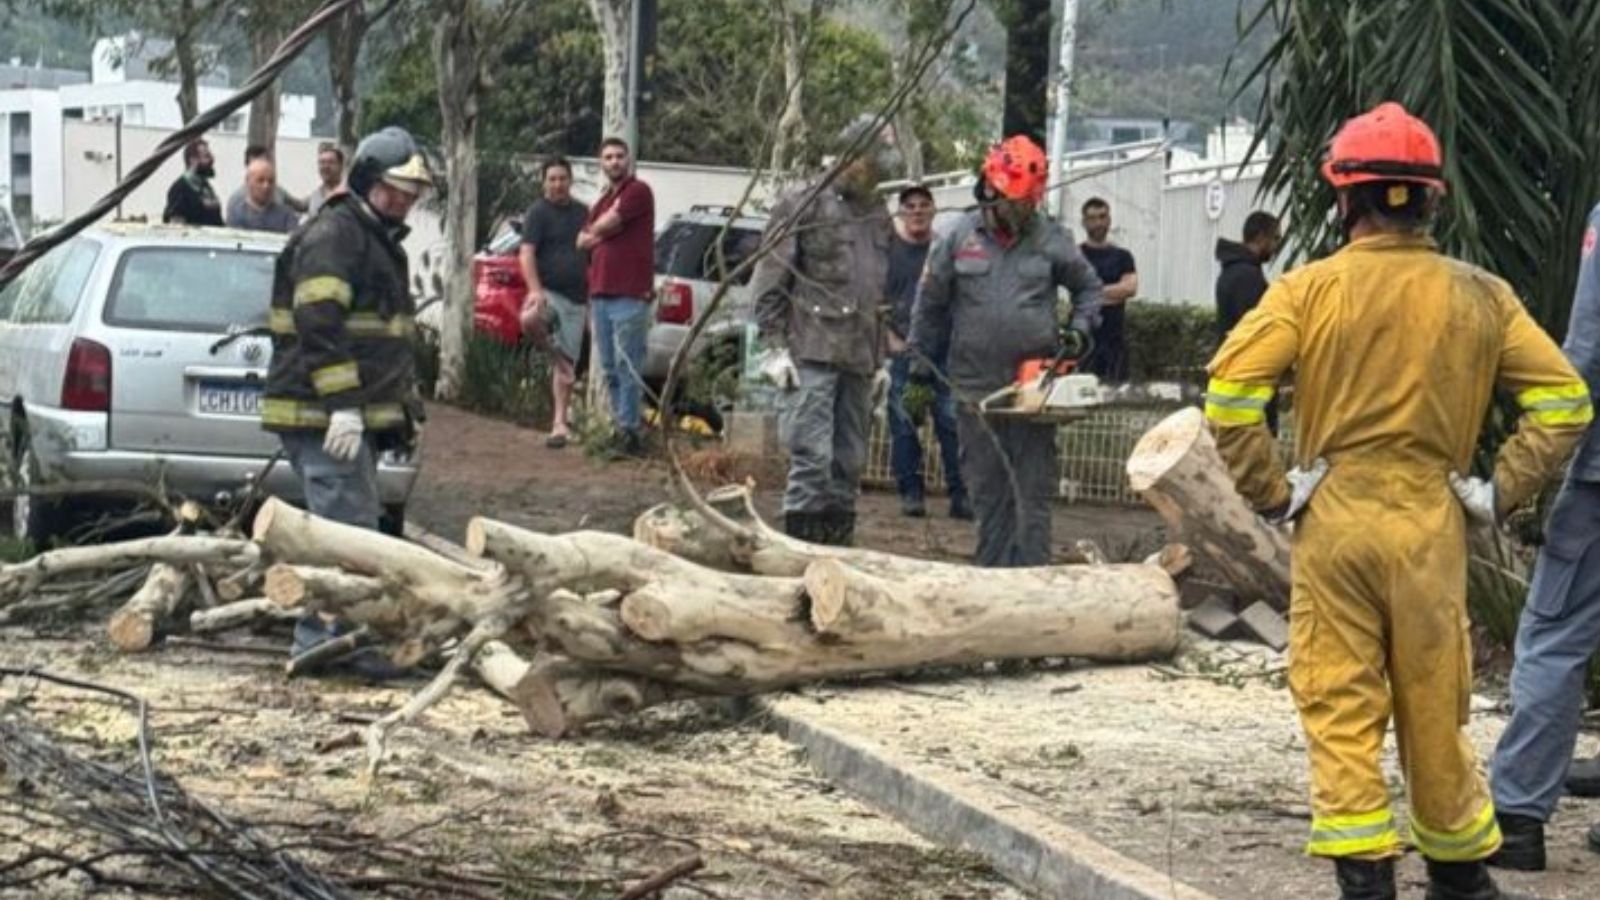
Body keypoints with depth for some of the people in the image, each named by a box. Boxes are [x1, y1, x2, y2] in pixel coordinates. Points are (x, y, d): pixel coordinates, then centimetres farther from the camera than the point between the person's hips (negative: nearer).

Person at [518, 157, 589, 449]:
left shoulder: (582, 213, 14)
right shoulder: (538, 212, -4)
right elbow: (526, 254, -14)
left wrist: (593, 295, 17)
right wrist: (535, 290, -29)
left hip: (576, 298, 5)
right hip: (549, 291, -5)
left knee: (567, 366, 5)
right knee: (530, 320, -39)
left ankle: (559, 423, 10)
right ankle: (554, 354, -14)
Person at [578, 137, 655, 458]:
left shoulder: (638, 191, -4)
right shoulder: (603, 200, 24)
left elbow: (604, 226, -13)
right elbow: (583, 240, 19)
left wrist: (596, 232, 9)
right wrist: (601, 233, 0)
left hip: (629, 294, -9)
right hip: (600, 293, 9)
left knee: (627, 365, -10)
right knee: (609, 368, 9)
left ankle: (629, 430, -9)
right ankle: (623, 425, 13)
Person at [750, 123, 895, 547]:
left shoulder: (877, 215, 19)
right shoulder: (802, 206, -2)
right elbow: (769, 282, -4)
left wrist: (882, 353, 20)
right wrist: (774, 345, -11)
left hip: (858, 359, 7)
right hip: (811, 353, -7)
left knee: (850, 461, 8)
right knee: (813, 455, -12)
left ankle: (838, 548, 15)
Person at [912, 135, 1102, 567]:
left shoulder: (1051, 240, 2)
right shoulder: (959, 238, 2)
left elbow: (1089, 287, 18)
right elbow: (930, 307, 9)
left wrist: (1079, 328, 0)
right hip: (976, 388, 1)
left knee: (1034, 491, -1)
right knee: (988, 492, 8)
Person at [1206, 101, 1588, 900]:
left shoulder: (1310, 288, -5)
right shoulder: (1479, 296, 2)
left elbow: (1229, 393, -14)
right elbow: (1563, 400, 0)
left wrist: (1270, 491, -5)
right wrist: (1501, 491, 4)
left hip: (1333, 520, -2)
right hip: (1431, 526, 2)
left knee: (1340, 710, 4)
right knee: (1434, 709, 14)